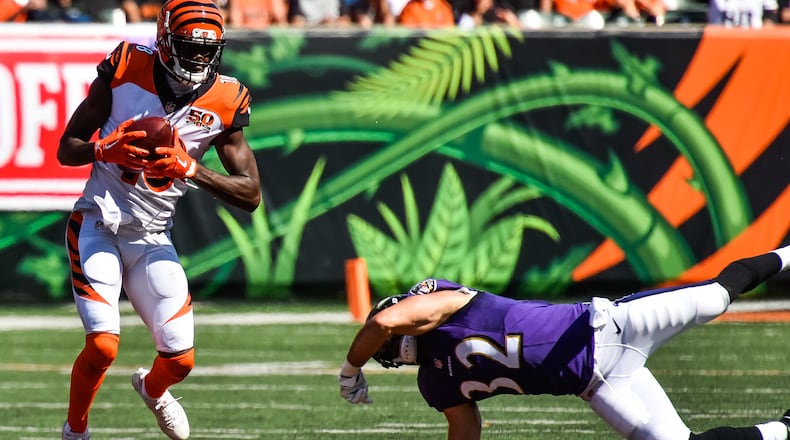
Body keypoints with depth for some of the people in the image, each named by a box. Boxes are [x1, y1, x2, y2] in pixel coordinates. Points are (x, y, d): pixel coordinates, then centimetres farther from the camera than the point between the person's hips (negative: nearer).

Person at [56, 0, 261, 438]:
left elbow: (251, 195, -5)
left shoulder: (223, 102, -3)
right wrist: (106, 149, -22)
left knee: (179, 361, 0)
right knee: (102, 346, -19)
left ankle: (152, 389, 39)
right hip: (98, 225, -3)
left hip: (152, 238, 3)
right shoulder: (125, 69, -7)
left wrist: (190, 169, -19)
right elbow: (66, 149, 0)